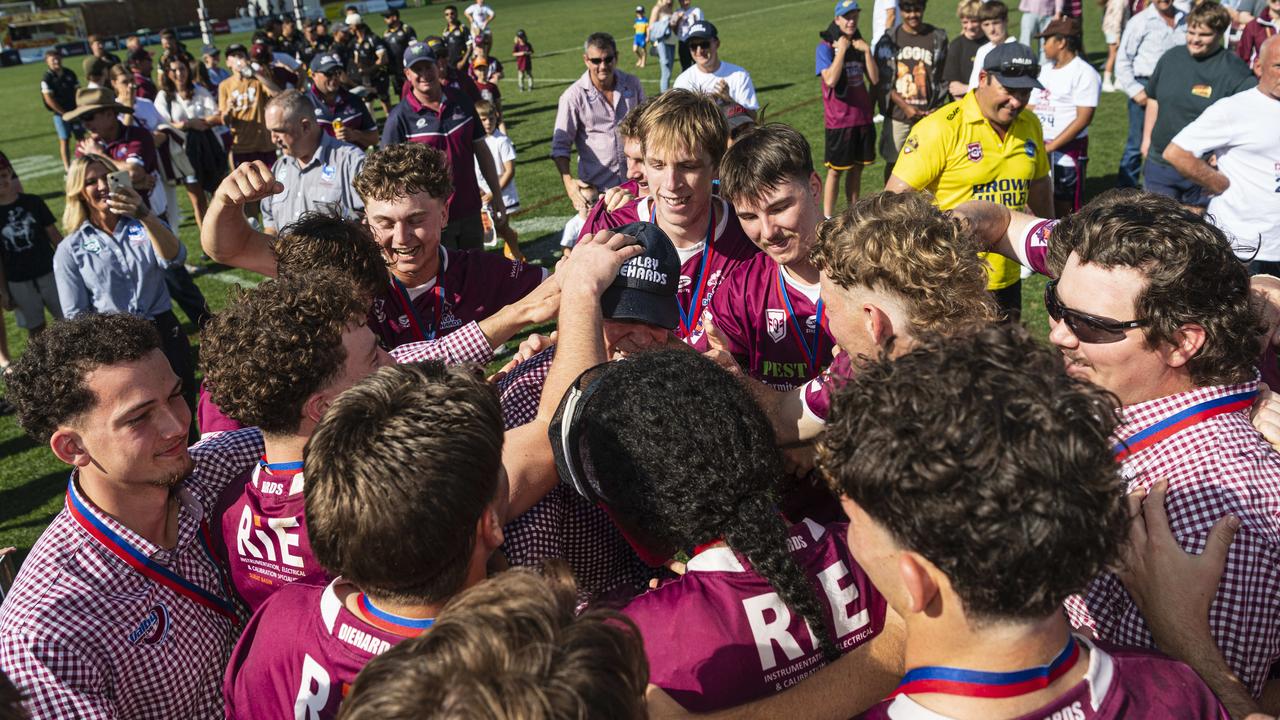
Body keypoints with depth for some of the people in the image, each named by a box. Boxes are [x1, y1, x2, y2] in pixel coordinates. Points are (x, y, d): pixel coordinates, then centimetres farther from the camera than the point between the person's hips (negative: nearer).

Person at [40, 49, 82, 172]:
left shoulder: (69, 73, 5)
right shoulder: (47, 79, -10)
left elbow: (78, 91, 10)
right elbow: (49, 99, -14)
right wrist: (64, 113, -14)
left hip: (75, 111, 4)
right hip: (60, 114, -4)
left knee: (80, 137, 7)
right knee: (64, 140, -1)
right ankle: (68, 168, 3)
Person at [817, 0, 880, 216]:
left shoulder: (859, 45, 10)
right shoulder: (825, 47, -7)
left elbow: (875, 79, 2)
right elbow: (830, 80, -23)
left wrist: (866, 51, -8)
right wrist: (841, 50, -18)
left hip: (862, 117, 5)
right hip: (839, 120, -5)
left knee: (857, 168, 11)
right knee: (836, 170, 0)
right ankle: (828, 218, 7)